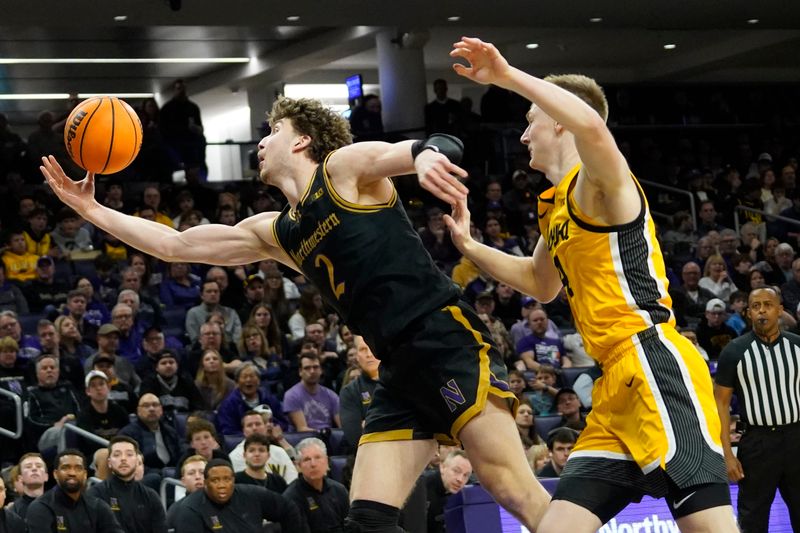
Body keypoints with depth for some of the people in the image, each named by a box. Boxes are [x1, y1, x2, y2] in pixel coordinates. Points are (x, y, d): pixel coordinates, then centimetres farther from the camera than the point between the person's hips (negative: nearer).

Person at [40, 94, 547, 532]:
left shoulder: (344, 167, 2)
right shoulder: (275, 233, 22)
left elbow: (444, 147, -12)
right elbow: (175, 245, 28)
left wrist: (428, 155, -37)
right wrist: (91, 209, 26)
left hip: (446, 339, -8)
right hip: (400, 369, 8)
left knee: (516, 491, -18)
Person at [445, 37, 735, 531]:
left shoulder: (599, 180, -4)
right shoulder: (557, 205, 24)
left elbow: (592, 125, -30)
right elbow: (542, 283, 42)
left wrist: (508, 75, -24)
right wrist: (469, 246, 33)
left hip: (657, 368, -10)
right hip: (618, 384, 10)